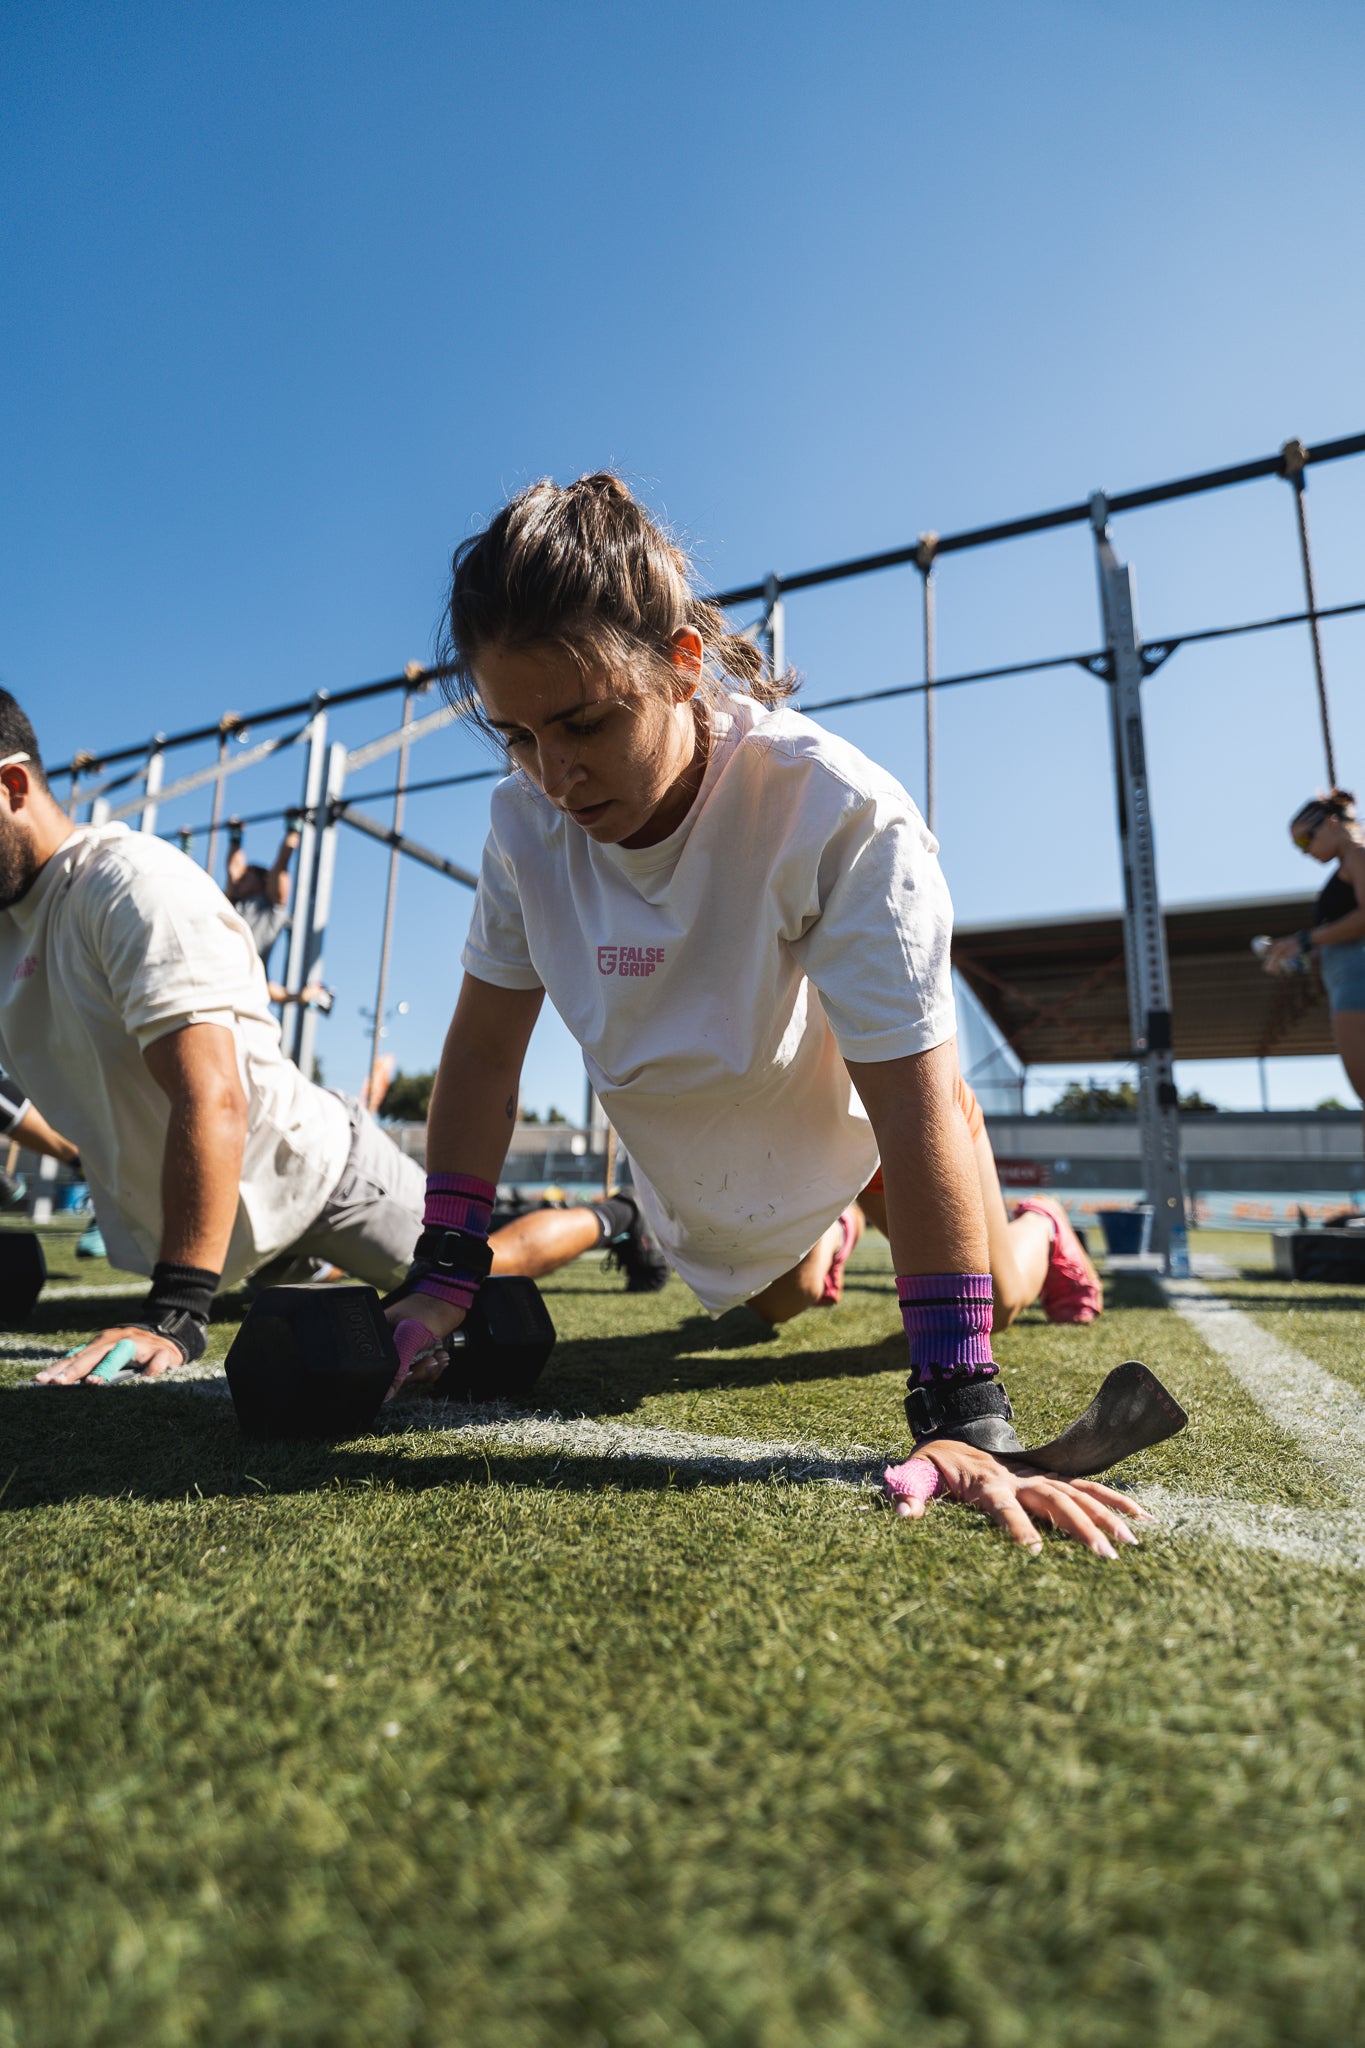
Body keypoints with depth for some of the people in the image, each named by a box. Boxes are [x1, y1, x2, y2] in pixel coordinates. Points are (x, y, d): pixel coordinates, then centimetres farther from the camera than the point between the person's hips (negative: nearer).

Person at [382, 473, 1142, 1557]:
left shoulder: (844, 814, -38)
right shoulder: (526, 820, -24)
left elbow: (911, 1104, -40)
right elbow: (486, 1046, -16)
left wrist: (966, 1417, -41)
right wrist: (444, 1270, -19)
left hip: (856, 1116, -3)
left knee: (996, 1296, 15)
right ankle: (823, 1246, 61)